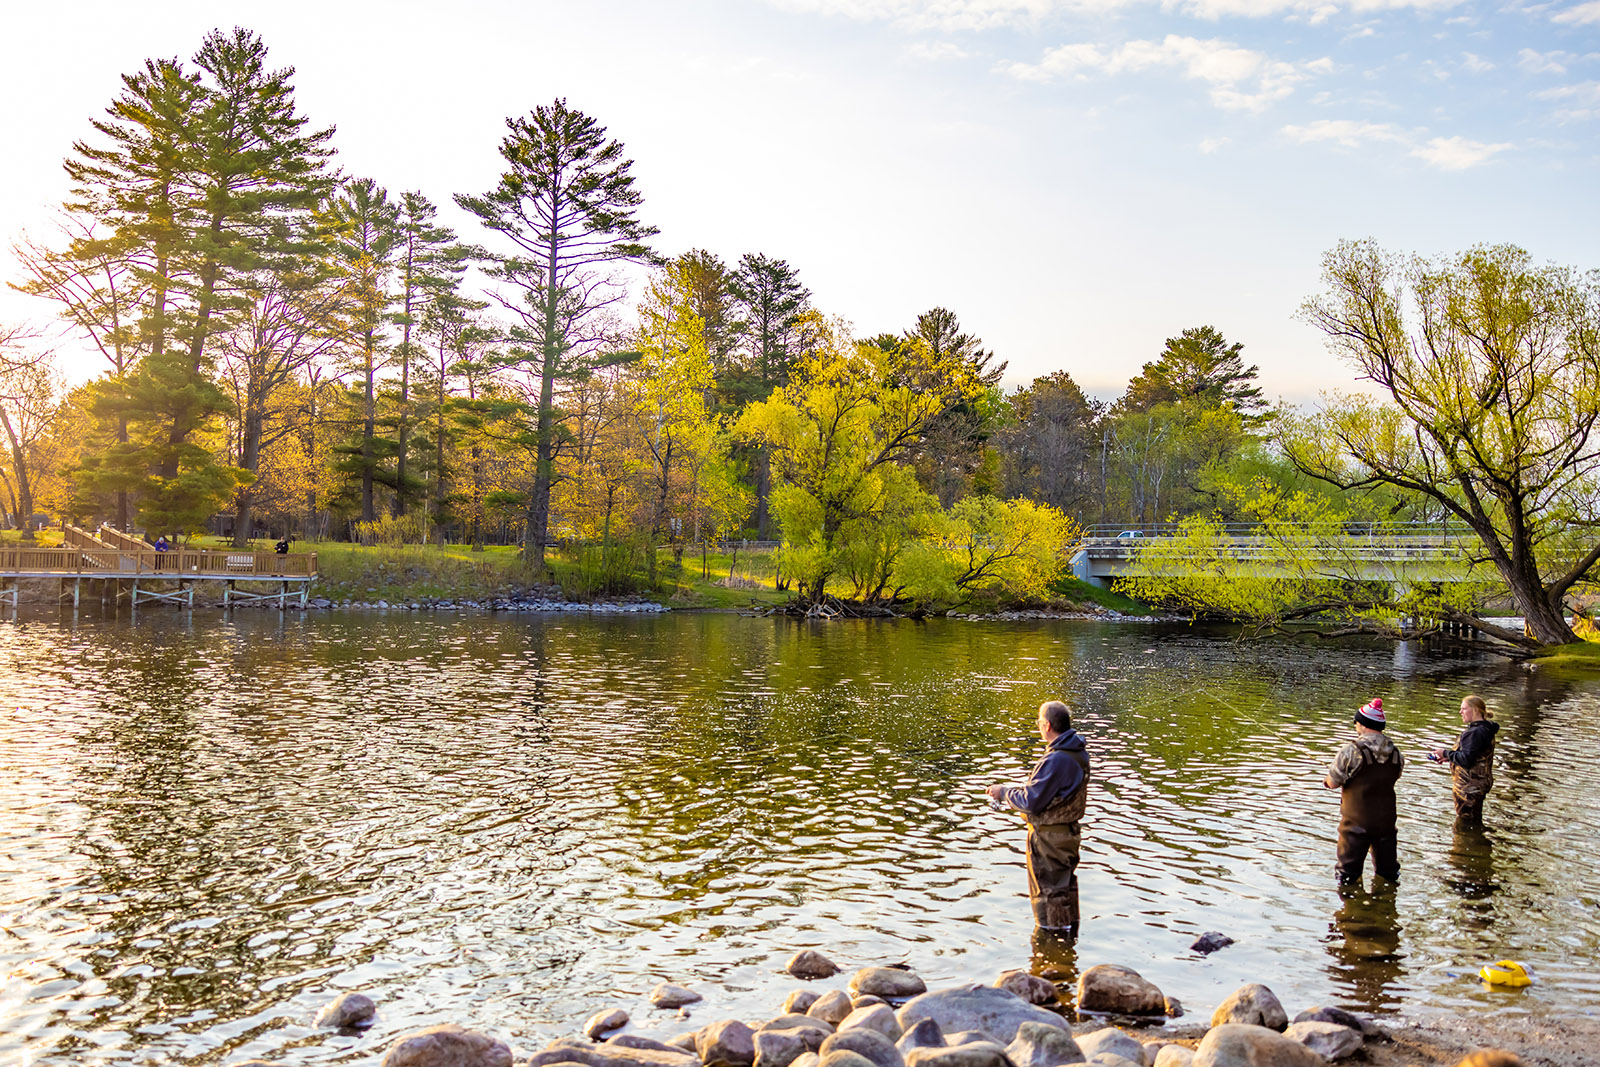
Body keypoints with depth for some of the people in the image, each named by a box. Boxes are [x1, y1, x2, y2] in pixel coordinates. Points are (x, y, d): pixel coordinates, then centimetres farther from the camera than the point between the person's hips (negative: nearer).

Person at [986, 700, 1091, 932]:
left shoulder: (1056, 760, -29)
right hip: (1068, 832, 9)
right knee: (1064, 884, 23)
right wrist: (1017, 789, 11)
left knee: (1047, 889, 6)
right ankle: (1069, 929, 37)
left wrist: (1004, 793, -9)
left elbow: (1031, 802, -25)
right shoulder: (1078, 752, 2)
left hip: (1048, 837, -9)